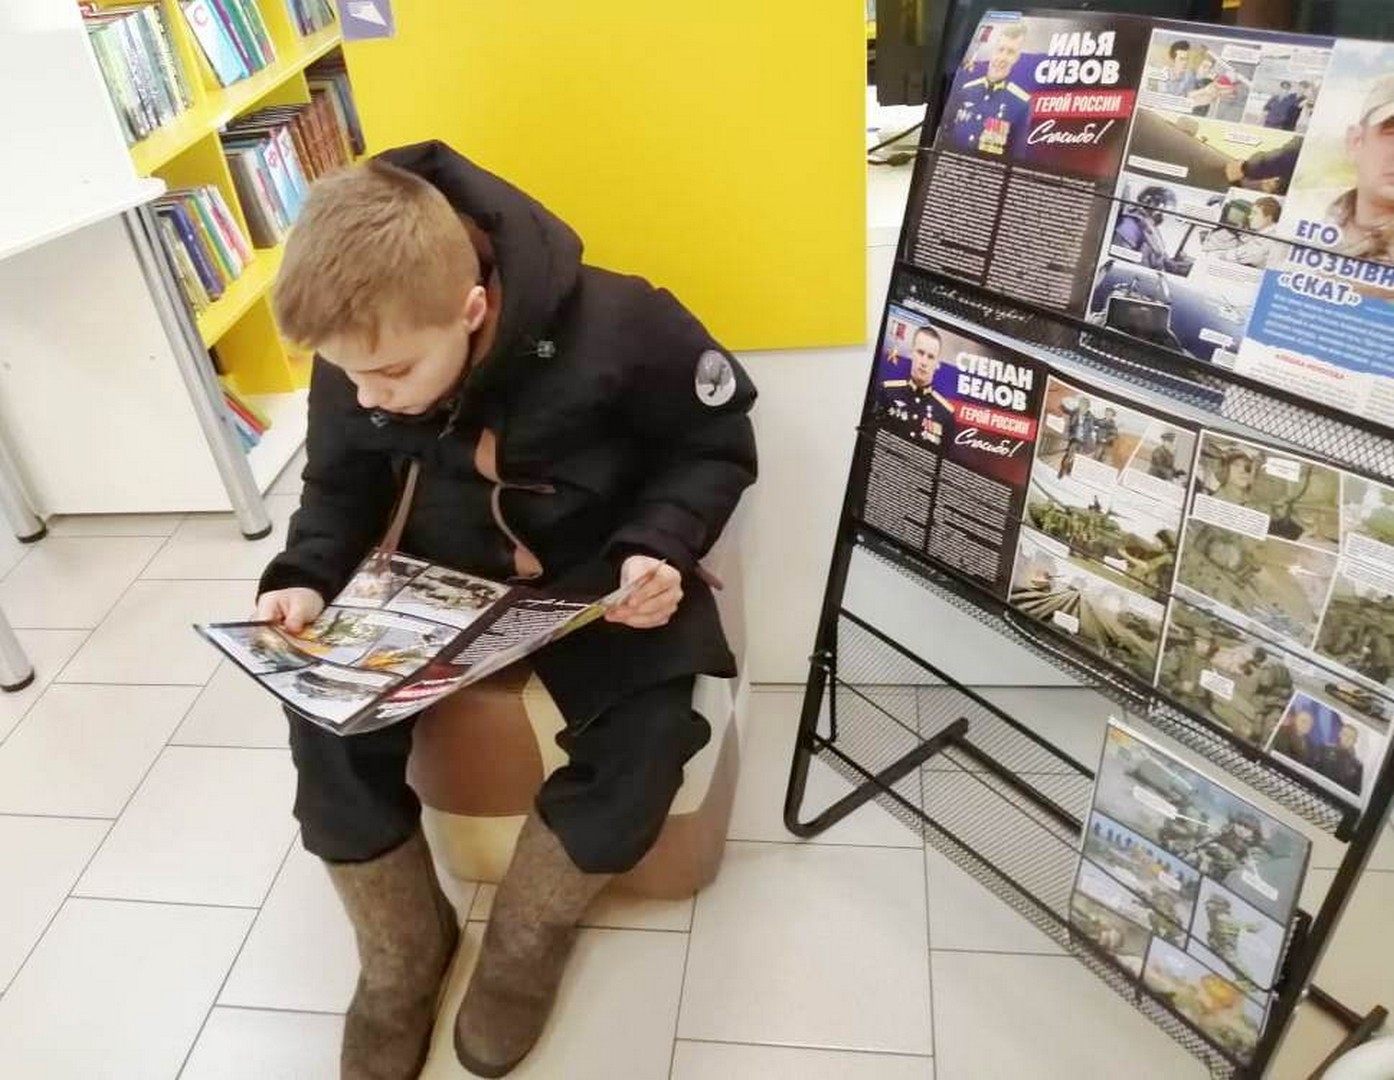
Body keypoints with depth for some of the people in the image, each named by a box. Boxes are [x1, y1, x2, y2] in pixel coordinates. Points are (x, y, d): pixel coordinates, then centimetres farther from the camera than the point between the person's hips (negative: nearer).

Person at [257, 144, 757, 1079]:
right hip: (447, 574, 4)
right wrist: (306, 578, -16)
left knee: (644, 743, -28)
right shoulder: (357, 363, -15)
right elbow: (343, 485, 4)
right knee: (326, 726, -17)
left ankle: (528, 940, 4)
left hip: (600, 573, -3)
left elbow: (715, 445, -11)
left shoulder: (618, 331, -27)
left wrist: (660, 546, -28)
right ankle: (403, 956, 10)